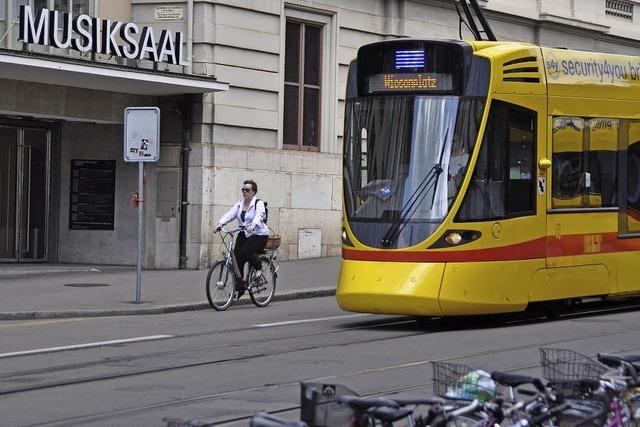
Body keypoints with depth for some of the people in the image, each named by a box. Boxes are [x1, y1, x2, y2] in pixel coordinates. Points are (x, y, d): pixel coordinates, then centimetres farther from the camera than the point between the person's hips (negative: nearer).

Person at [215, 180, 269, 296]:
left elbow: (259, 216, -28)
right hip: (244, 234, 6)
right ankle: (241, 283, 1)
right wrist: (221, 223, -23)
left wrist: (252, 225, -48)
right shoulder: (239, 204, 9)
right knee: (237, 255, -11)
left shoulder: (259, 204, -8)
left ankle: (259, 269, -4)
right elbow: (230, 214, -4)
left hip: (259, 235, -6)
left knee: (246, 251, -30)